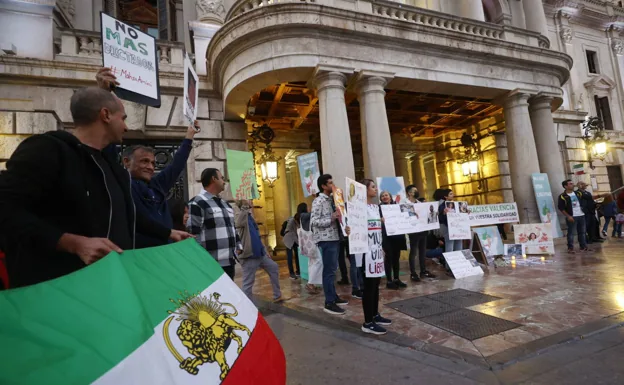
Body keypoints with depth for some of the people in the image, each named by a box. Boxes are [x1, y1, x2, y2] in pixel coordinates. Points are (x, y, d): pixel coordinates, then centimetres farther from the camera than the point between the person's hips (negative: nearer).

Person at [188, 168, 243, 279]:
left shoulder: (225, 204, 19)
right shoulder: (198, 203, -9)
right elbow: (193, 233, -15)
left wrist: (238, 246, 15)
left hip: (229, 261, 9)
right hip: (212, 264, -9)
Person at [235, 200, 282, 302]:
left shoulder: (249, 215, 13)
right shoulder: (240, 215, -14)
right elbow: (238, 224, -42)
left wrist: (264, 250, 20)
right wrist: (244, 207, -36)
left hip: (259, 253, 10)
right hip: (249, 255, -10)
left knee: (274, 268, 21)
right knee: (248, 283, -1)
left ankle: (277, 296, 34)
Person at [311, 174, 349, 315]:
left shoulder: (330, 199, 15)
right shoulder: (318, 201, -11)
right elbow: (315, 221, -19)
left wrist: (338, 217, 6)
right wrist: (331, 219, -26)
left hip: (334, 237, 9)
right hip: (326, 239, -9)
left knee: (332, 269, 15)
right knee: (329, 270, -5)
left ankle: (334, 296, 26)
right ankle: (329, 303, 2)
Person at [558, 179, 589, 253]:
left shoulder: (577, 193, 10)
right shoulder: (562, 196, -10)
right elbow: (560, 208, -11)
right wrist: (568, 216, -14)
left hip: (581, 215, 6)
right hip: (572, 217, -6)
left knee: (582, 232, 13)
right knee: (571, 233, -4)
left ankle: (583, 247, 23)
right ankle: (570, 248, 2)